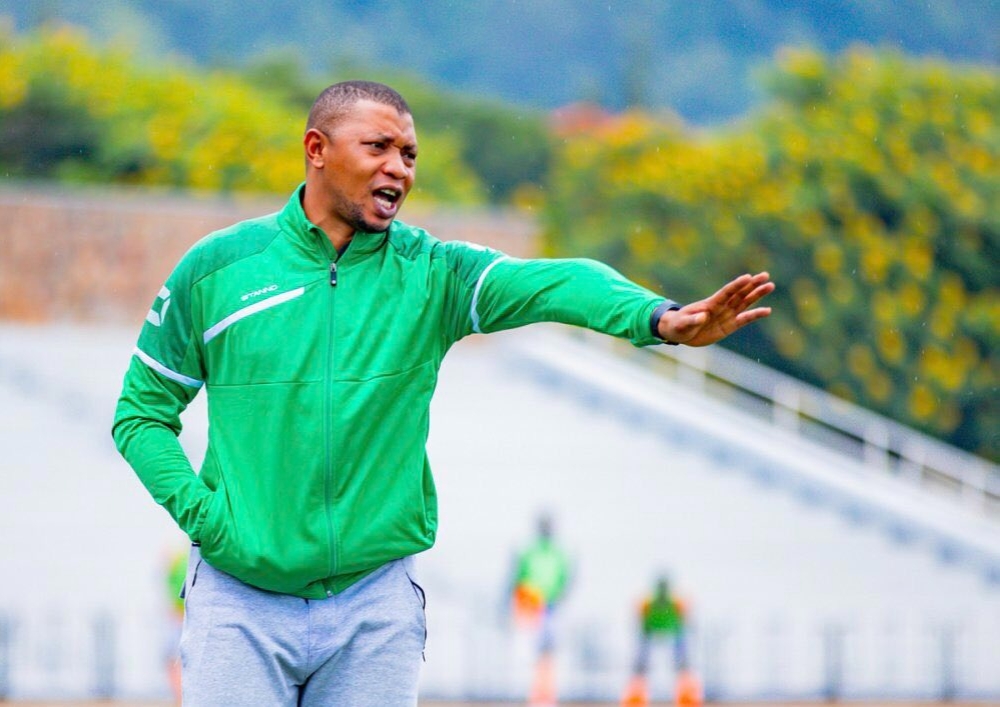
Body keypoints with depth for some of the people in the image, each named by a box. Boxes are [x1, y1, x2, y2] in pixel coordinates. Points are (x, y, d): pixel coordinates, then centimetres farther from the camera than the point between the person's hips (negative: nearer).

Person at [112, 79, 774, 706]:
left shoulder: (430, 273, 1)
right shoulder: (216, 269, 1)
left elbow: (554, 283, -18)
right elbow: (142, 411, 7)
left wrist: (658, 317, -36)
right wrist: (201, 515, -8)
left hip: (376, 600, 1)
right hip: (243, 599, -1)